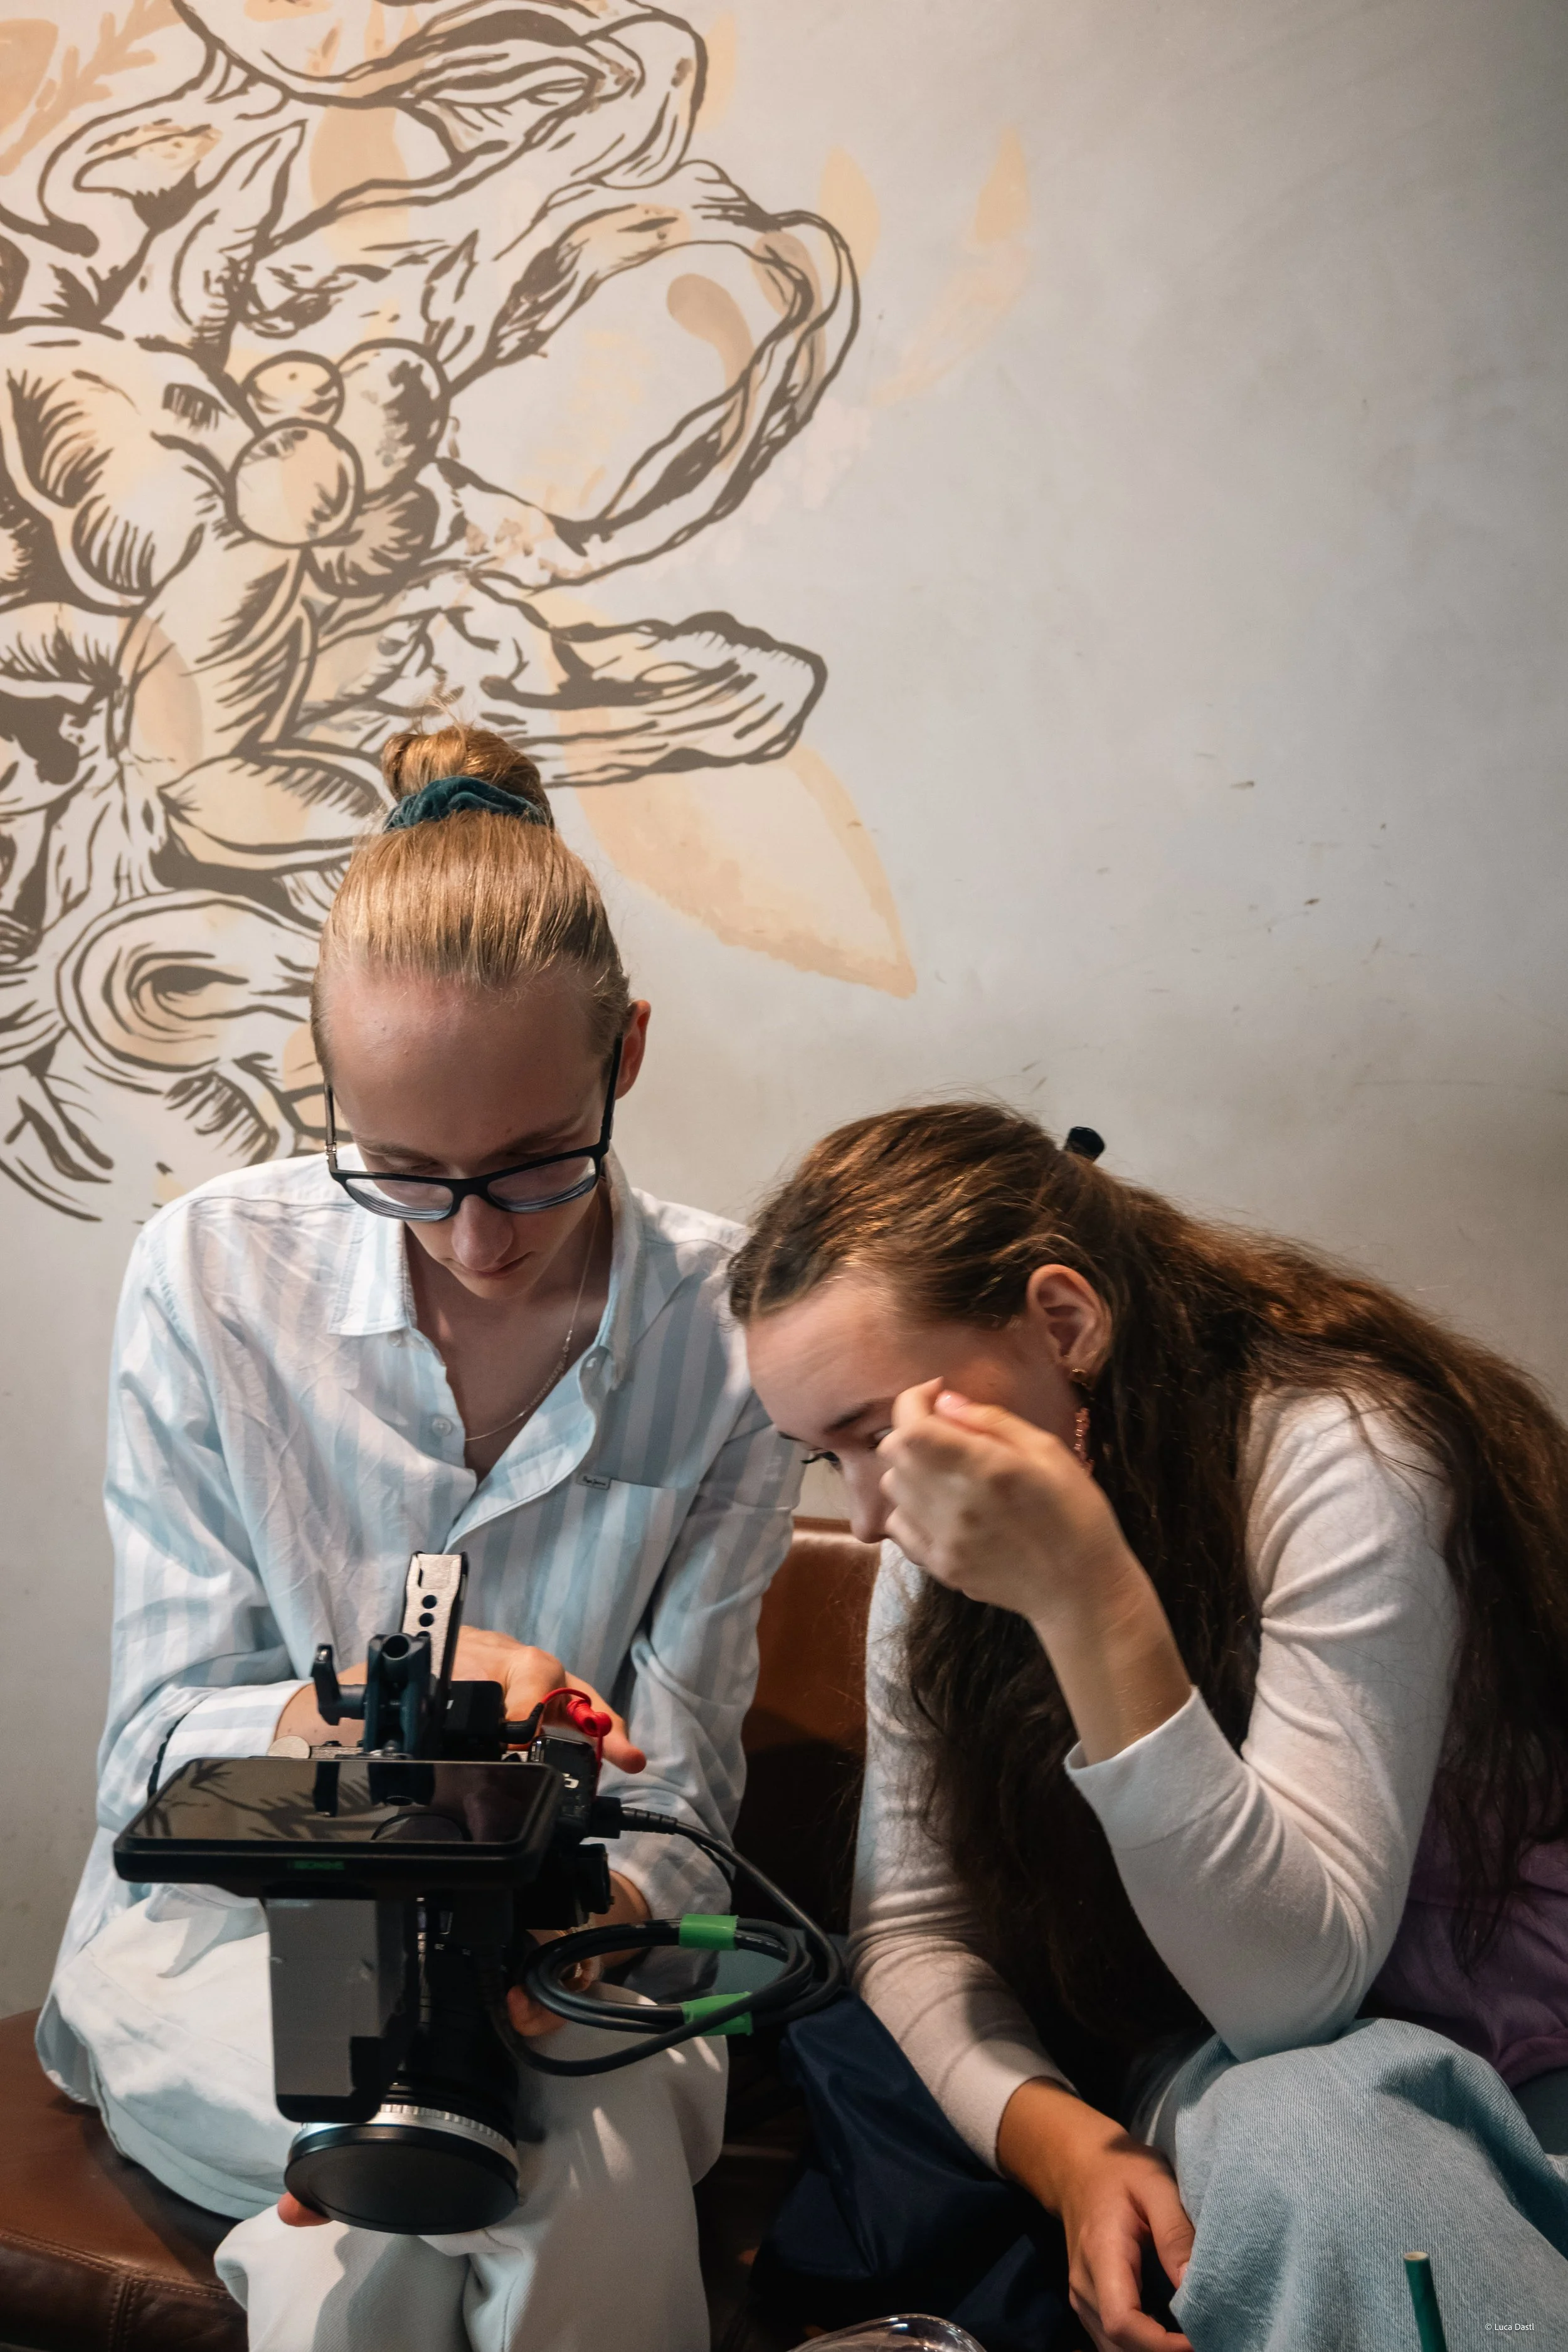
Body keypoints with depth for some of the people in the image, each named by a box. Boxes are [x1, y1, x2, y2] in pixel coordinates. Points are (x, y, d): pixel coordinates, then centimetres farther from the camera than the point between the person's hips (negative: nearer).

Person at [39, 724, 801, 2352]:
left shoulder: (728, 1329, -9)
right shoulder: (214, 1273, -10)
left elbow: (676, 1803, -7)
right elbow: (161, 1742, -7)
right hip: (220, 1931, -1)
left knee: (613, 2175, -31)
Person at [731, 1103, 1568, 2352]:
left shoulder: (1336, 1454, -22)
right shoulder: (944, 1528, -3)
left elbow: (1292, 1988, -26)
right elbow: (914, 1924, 0)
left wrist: (1085, 1593, -35)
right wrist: (1067, 2148, -20)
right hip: (1180, 2057, 5)